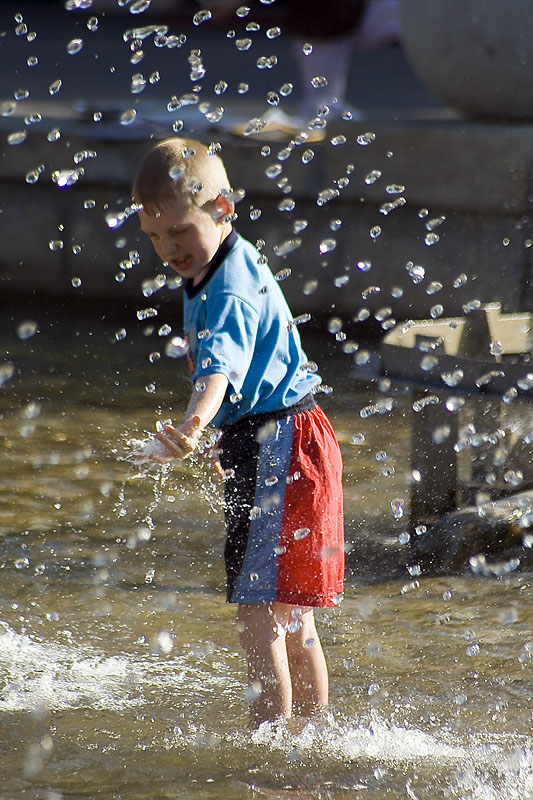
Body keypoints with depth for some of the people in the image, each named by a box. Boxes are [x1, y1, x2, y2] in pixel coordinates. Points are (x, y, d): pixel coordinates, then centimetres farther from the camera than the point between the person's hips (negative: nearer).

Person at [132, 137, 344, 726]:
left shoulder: (231, 295, -23)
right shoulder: (208, 271, 9)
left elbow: (219, 369, -42)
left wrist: (193, 426, -60)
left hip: (279, 444, -11)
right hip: (257, 443, 11)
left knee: (258, 612, -12)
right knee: (289, 616, 19)